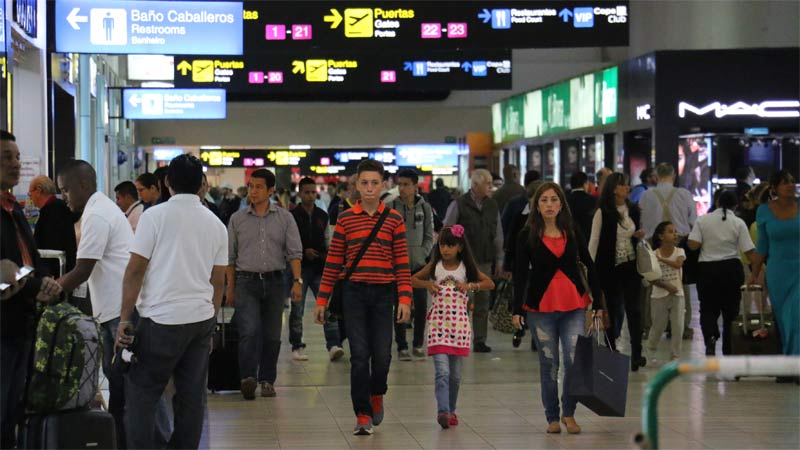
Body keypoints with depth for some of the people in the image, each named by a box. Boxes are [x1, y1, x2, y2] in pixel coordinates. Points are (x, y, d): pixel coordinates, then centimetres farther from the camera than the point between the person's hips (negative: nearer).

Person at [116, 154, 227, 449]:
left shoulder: (155, 216, -5)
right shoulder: (215, 224, 10)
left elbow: (135, 270, -8)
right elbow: (218, 281, 14)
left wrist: (125, 318, -3)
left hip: (162, 320, -5)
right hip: (202, 318, 5)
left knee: (140, 394, 0)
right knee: (192, 397, 8)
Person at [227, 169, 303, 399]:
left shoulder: (284, 218, 4)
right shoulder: (237, 219, 6)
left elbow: (295, 252, 0)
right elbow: (230, 256, 11)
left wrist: (297, 281, -12)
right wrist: (230, 287, 8)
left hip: (274, 282, 1)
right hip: (247, 282, -1)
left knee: (272, 335, 5)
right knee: (250, 331, -17)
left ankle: (267, 380, 16)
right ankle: (248, 378, -21)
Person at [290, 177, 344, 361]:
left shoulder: (322, 216, 12)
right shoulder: (292, 216, -2)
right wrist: (304, 252, -14)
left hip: (320, 268, 3)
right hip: (300, 268, -3)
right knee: (297, 309, 4)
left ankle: (333, 345, -14)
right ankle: (297, 347, 13)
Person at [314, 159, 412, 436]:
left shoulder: (394, 219, 2)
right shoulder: (345, 219, 3)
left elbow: (402, 262, 2)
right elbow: (333, 262, 6)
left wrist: (405, 298, -7)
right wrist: (322, 300, 5)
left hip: (383, 293, 0)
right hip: (353, 292, 0)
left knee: (382, 354, 2)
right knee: (359, 355, -3)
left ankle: (377, 394, 32)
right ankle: (363, 415, 4)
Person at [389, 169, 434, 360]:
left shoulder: (425, 208, 5)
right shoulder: (391, 208, -1)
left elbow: (429, 236, 9)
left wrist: (422, 253, -5)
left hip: (419, 264, 2)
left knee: (421, 305, 0)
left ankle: (418, 344, 15)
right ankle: (402, 346, 7)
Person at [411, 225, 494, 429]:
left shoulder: (466, 267, 5)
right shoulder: (434, 266, 5)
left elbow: (490, 283, 10)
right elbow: (413, 280, 16)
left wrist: (471, 285, -6)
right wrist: (427, 284, -3)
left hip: (459, 322, 1)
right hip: (438, 322, -1)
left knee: (455, 374, 8)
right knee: (442, 371, -14)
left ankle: (451, 410, 24)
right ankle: (443, 411, -23)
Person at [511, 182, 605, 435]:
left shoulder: (572, 234, 6)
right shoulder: (527, 236, 1)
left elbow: (590, 268, 10)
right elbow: (520, 274, 0)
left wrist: (597, 303, 6)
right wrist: (517, 310, -6)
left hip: (574, 305, 1)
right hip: (541, 307, -1)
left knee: (575, 360, -8)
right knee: (548, 364, 4)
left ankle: (569, 413, 9)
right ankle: (552, 418, 15)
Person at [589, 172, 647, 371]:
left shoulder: (633, 210, 7)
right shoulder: (603, 213, -7)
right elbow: (594, 241, -6)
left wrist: (640, 236, -2)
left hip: (630, 265, 3)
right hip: (609, 268, -3)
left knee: (634, 309, -4)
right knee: (612, 310, 6)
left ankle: (636, 353, -3)